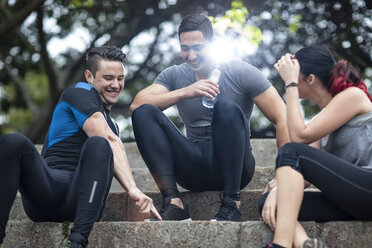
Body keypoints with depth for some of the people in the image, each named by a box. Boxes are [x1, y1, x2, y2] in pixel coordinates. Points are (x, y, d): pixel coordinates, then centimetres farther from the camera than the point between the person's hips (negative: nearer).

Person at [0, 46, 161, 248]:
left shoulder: (110, 123, 33)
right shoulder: (79, 92, 8)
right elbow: (111, 144, -7)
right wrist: (133, 189, -18)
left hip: (80, 200, 4)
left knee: (97, 145, -29)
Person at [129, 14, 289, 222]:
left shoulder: (241, 73, -4)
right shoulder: (174, 76, 5)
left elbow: (283, 119, -9)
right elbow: (136, 105, -11)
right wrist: (185, 92, -23)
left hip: (235, 169, -3)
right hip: (194, 170, 3)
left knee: (228, 108, -30)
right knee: (144, 113, -16)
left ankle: (231, 204, -25)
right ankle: (173, 202, -25)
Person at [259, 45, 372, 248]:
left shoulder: (353, 95, -1)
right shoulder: (324, 114, 23)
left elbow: (299, 136, -12)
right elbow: (305, 172, 10)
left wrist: (290, 84, -5)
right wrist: (277, 187, -9)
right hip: (350, 202, 8)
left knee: (292, 152, -21)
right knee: (268, 202, -7)